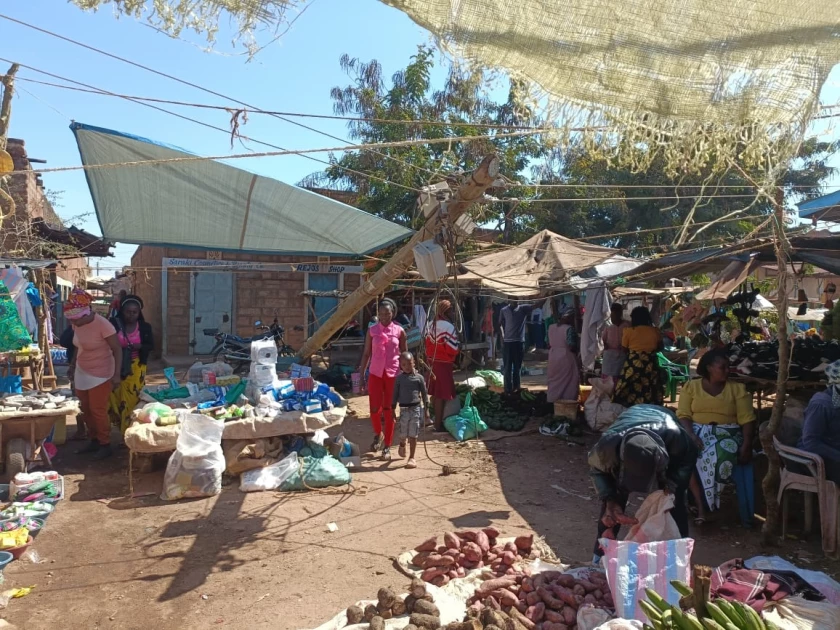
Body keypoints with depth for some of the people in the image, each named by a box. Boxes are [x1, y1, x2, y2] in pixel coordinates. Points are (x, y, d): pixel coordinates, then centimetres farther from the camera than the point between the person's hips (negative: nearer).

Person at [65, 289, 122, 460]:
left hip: (100, 374, -7)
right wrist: (72, 366, 17)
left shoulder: (103, 325, -24)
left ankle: (105, 445, 11)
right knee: (86, 409, 14)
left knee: (98, 410, -2)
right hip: (81, 372, 7)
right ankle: (94, 441, 28)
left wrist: (116, 374, -23)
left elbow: (117, 350, -20)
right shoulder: (77, 324, -3)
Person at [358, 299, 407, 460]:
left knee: (389, 410, 3)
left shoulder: (399, 331, 0)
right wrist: (361, 374, 1)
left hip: (393, 374, -1)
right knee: (374, 408, 0)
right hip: (375, 373, 1)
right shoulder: (372, 330, 2)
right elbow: (366, 353, 5)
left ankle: (387, 447, 14)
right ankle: (378, 434, 31)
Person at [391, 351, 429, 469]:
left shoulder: (419, 377, -2)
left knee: (413, 435, 0)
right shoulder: (399, 378, 2)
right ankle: (402, 444, 43)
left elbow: (424, 394, 3)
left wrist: (426, 409, 1)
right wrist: (393, 409, 5)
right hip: (404, 408, 1)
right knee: (403, 434, 8)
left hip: (416, 408, -1)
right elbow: (395, 394, 6)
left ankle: (412, 458, 8)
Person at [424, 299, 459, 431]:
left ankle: (436, 420, 27)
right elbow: (453, 349, -18)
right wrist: (453, 357, 1)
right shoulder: (448, 327, -18)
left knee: (435, 393, 16)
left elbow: (427, 344, 8)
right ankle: (438, 424, 7)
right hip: (444, 363, -7)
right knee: (442, 395, 1)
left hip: (432, 362, 7)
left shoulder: (429, 325, 2)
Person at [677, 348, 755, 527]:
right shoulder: (691, 386, 8)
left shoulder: (738, 389, 8)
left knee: (720, 457, -34)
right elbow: (683, 415, 0)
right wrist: (691, 436, -19)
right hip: (698, 431, 0)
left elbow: (747, 419, 1)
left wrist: (747, 444, -15)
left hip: (727, 433, 0)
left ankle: (700, 501, -14)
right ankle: (700, 506, -22)